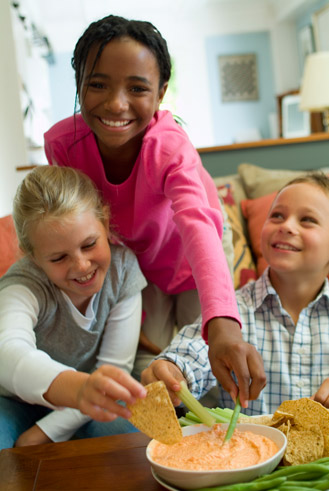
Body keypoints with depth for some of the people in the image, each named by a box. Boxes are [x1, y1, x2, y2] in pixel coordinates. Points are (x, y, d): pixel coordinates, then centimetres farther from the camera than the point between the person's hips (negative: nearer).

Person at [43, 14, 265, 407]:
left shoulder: (171, 146, -38)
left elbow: (198, 226, -56)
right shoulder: (61, 143, -29)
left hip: (185, 262, -1)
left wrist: (222, 324, -73)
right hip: (133, 266, 2)